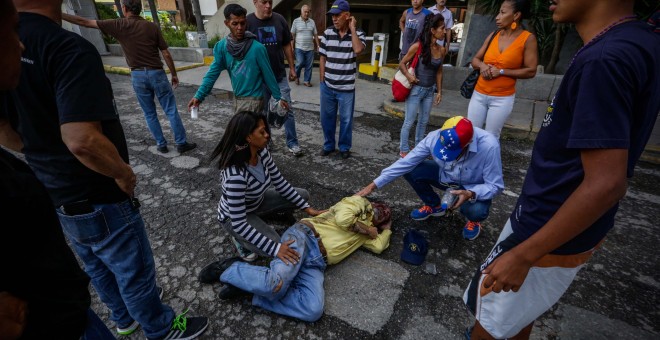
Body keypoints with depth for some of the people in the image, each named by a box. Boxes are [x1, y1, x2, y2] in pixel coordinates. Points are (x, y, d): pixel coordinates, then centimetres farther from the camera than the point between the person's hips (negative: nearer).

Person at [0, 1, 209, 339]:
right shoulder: (69, 49, -27)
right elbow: (82, 140, -37)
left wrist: (45, 157, 19)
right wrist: (123, 172, -19)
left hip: (52, 193, 8)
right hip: (97, 198, -8)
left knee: (97, 267, 27)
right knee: (135, 271, 13)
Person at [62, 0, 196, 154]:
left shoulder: (119, 25, -2)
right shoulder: (151, 26, -3)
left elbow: (85, 22, 4)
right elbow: (166, 54, -3)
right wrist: (174, 74, 7)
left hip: (138, 76, 1)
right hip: (157, 73, -1)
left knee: (150, 114, 13)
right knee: (171, 111, 3)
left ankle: (161, 145, 17)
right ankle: (181, 143, 6)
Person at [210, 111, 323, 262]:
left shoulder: (262, 153, -18)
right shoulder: (235, 175, -40)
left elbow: (280, 183, -5)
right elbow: (239, 224, -36)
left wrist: (307, 208, -6)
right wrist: (275, 248, -36)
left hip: (256, 202, 7)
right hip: (234, 216, -7)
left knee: (303, 195, 2)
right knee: (272, 247, -27)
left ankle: (260, 219, 13)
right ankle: (240, 238, 4)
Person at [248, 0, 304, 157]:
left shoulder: (279, 20, -2)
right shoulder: (248, 22, -8)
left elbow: (287, 46, 7)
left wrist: (292, 68, 7)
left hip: (280, 76, 1)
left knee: (287, 110, 3)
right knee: (263, 112, 13)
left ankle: (292, 143, 14)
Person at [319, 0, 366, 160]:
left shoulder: (358, 33, -4)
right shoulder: (328, 33, 2)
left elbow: (358, 50, -26)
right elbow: (323, 58, 7)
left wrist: (352, 29, -15)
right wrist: (322, 80, 4)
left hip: (346, 87, -2)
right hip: (327, 86, 3)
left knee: (346, 119, 9)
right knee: (326, 117, 12)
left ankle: (344, 147, 27)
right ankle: (328, 145, 31)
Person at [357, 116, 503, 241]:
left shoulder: (489, 147, -37)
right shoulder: (435, 137, -28)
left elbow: (495, 186, -24)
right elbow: (405, 163, -22)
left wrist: (471, 194, -45)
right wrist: (374, 185, -24)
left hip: (475, 188, -3)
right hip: (446, 177, 3)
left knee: (477, 210, -35)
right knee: (411, 171, -17)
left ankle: (473, 220, 8)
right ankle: (434, 206, 13)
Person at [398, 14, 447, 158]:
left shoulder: (442, 50, 2)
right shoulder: (418, 46, -13)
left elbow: (439, 72, 10)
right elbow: (402, 64, -6)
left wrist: (439, 91, 11)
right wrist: (409, 75, -24)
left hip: (430, 91, 6)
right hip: (416, 89, -5)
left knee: (424, 121, 15)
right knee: (409, 121, 3)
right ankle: (404, 149, 17)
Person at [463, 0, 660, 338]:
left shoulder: (604, 59, -26)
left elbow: (606, 184, -29)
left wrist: (523, 256, -24)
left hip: (550, 238, -9)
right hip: (569, 229, 9)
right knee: (518, 313, 28)